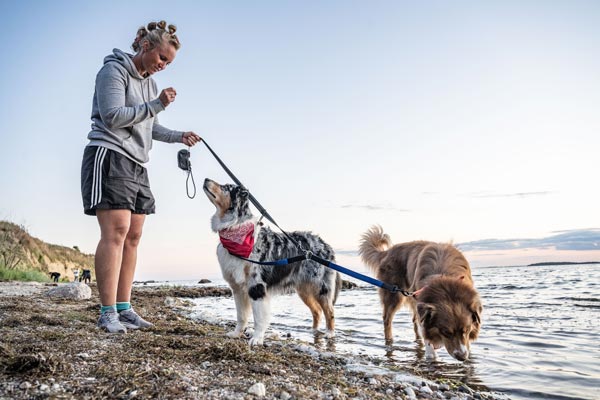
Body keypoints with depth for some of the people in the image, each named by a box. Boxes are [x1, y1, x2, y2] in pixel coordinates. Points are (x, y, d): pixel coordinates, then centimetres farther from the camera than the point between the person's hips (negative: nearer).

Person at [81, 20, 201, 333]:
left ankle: (124, 308, 5)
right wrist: (157, 105, -14)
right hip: (109, 157, -8)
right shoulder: (114, 70, -3)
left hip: (137, 165, 8)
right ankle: (108, 313, -13)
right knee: (116, 232, -16)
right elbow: (113, 117, -15)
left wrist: (179, 136, 9)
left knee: (133, 236, 2)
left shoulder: (150, 83, 21)